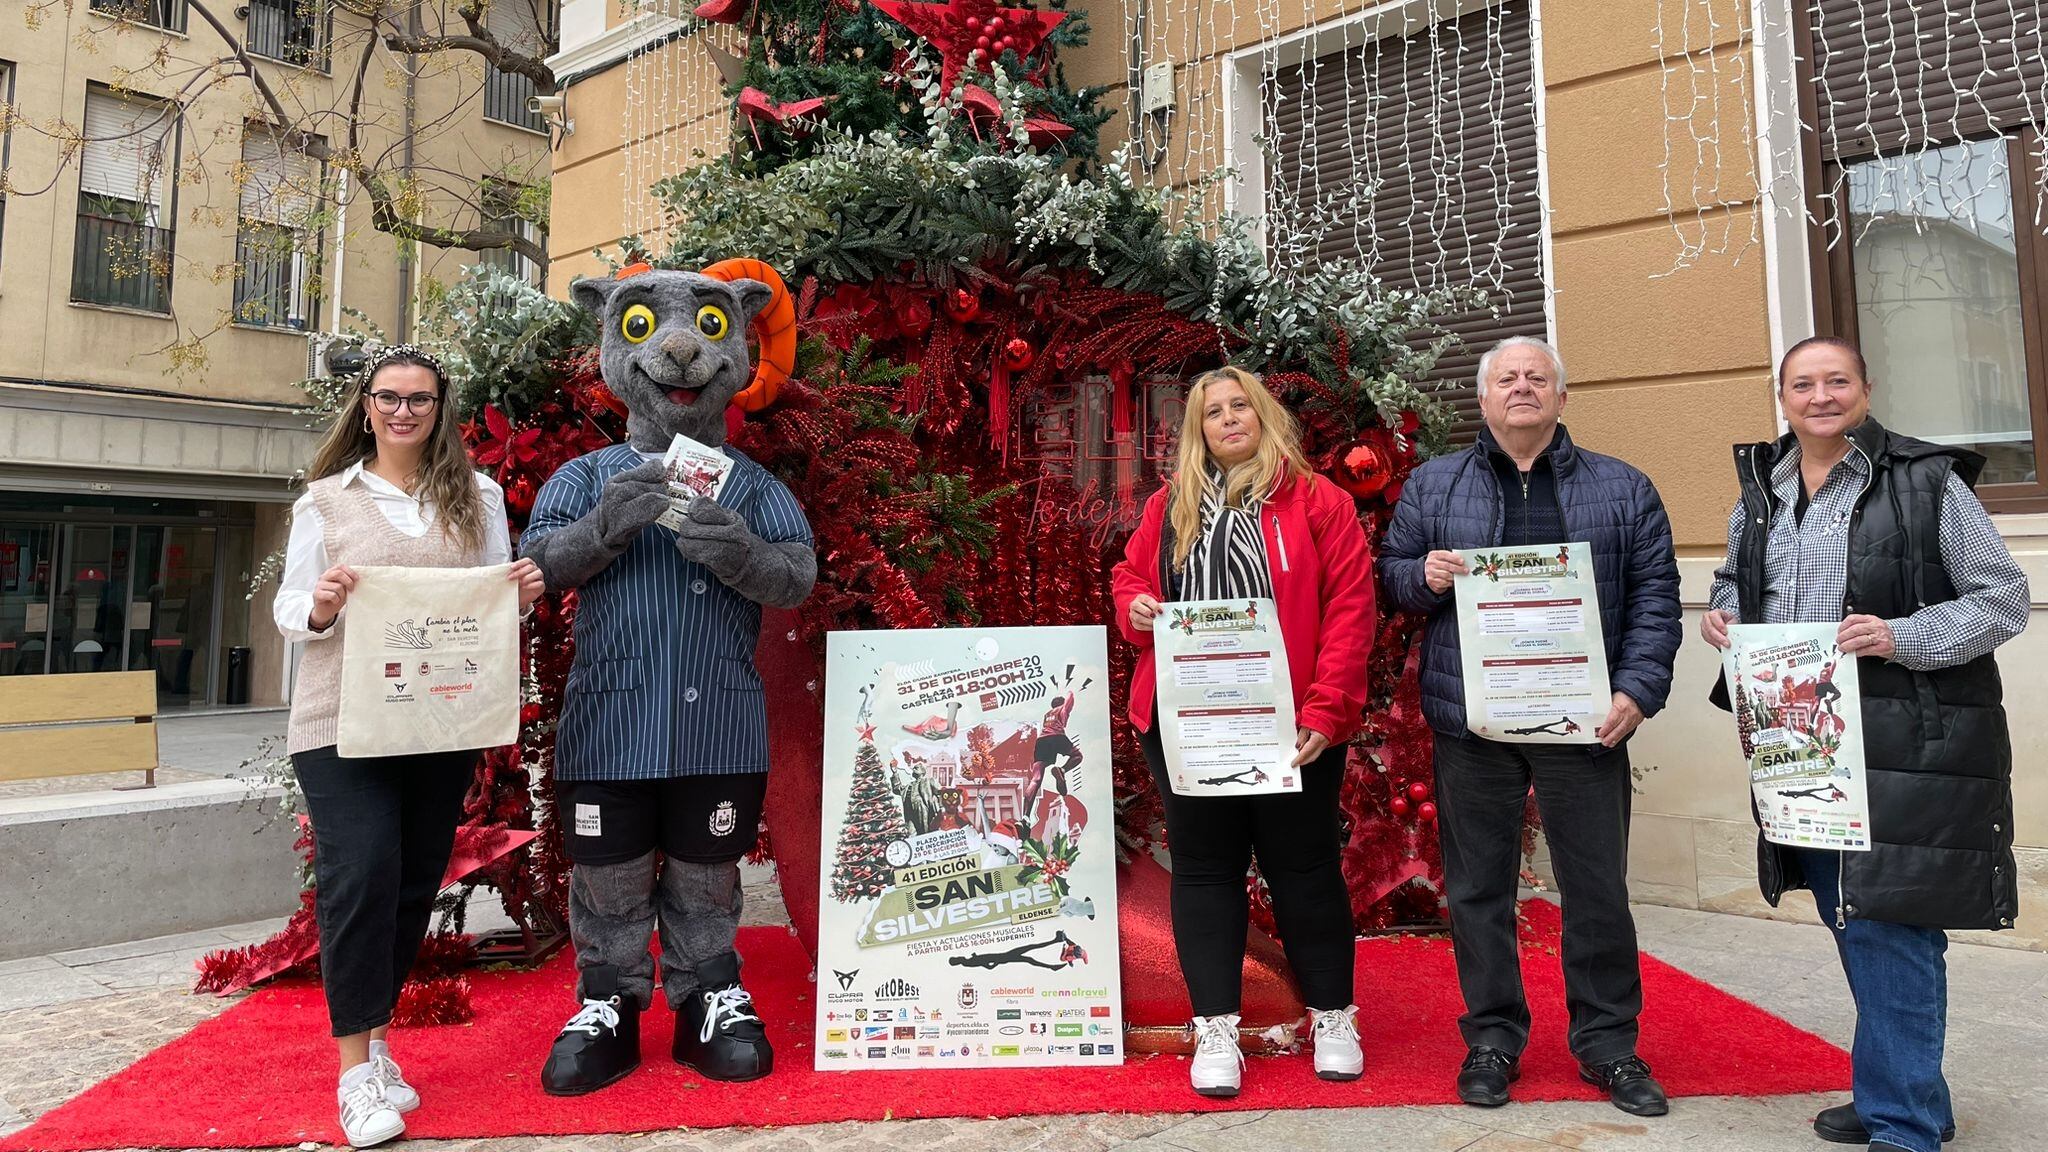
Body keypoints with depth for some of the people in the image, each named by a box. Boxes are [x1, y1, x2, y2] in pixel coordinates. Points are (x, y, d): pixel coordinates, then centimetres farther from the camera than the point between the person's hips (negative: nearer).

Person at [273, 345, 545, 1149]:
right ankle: (355, 1069, 7)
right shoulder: (326, 499, 4)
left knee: (416, 882, 10)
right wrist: (317, 609, -18)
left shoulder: (478, 497, 9)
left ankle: (375, 1036, 30)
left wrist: (522, 596, -11)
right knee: (361, 877, -8)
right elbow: (288, 609, 4)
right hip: (344, 722, -2)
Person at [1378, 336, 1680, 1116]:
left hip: (1583, 720, 0)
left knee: (1597, 885, 9)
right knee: (1478, 887, 8)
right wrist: (1424, 576, -12)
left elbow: (1655, 597, 3)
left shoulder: (1623, 490, 8)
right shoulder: (1432, 486, 8)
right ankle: (1492, 1039, 23)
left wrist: (1638, 690, -7)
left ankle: (1607, 1041, 26)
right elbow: (1390, 571, 10)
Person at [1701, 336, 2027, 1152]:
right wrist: (1721, 614, 3)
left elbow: (2003, 599, -5)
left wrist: (1902, 637, -20)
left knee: (1888, 924, -6)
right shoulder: (1759, 495, 11)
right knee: (1846, 920, 15)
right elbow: (1733, 580, 25)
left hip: (1905, 744, -6)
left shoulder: (1928, 482, -5)